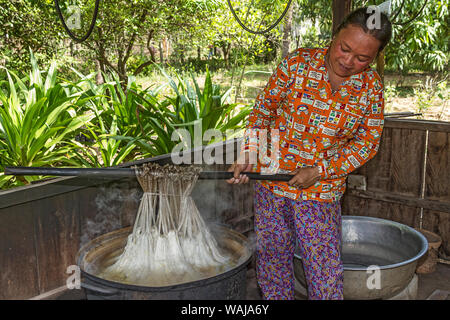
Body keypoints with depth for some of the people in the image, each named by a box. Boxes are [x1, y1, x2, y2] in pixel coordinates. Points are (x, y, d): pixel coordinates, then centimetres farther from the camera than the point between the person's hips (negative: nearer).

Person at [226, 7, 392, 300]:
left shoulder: (371, 87, -5)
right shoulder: (297, 63, -8)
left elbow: (368, 142, -2)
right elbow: (263, 110, -1)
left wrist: (319, 171, -11)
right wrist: (248, 155, -10)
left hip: (321, 192, -1)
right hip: (270, 180, 1)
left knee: (325, 268, 2)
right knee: (272, 257, 15)